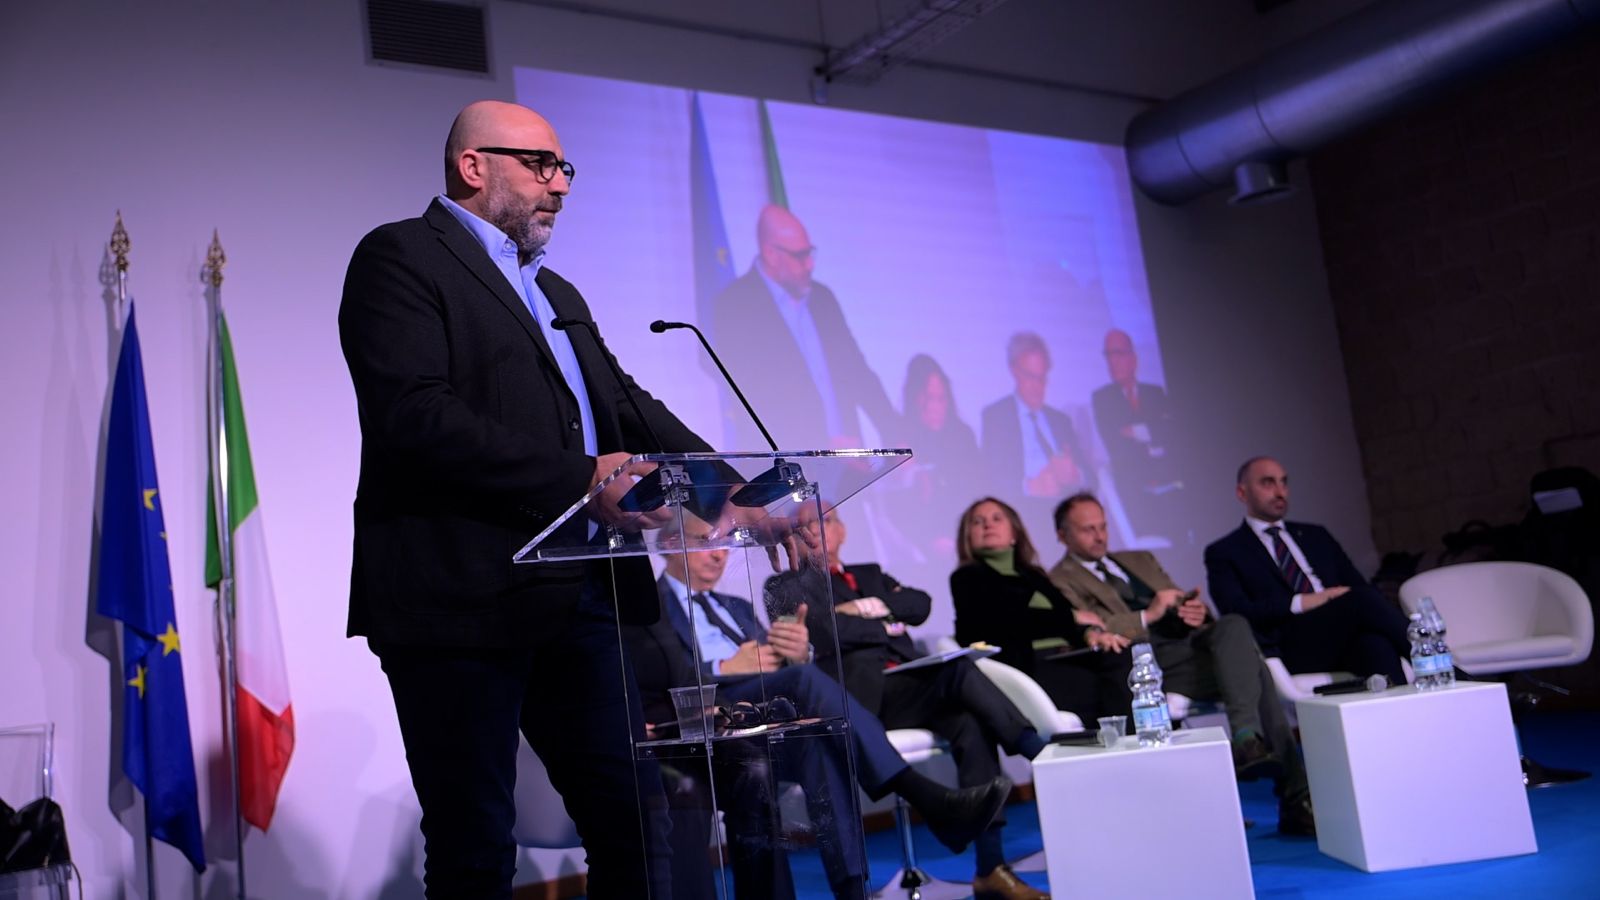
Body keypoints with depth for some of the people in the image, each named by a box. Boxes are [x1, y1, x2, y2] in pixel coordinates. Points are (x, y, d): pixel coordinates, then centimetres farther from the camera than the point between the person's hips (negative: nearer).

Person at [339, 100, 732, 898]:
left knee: (633, 812, 9)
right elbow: (414, 415, -17)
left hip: (576, 592, 8)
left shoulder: (556, 292, 23)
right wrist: (578, 479, -22)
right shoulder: (400, 256, -3)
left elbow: (624, 403, 17)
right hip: (461, 598, -7)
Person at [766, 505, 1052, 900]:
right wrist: (887, 627, 4)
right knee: (958, 671, -29)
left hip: (907, 687, 5)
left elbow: (920, 605, 12)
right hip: (859, 695, -5)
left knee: (970, 723, -26)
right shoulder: (785, 585, 15)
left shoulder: (870, 573, 31)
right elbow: (825, 629, -5)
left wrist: (873, 607, -1)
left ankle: (991, 868, -28)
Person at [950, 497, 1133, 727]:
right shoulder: (967, 579, 9)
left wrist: (1090, 631, -10)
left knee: (1119, 658, -25)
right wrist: (1072, 618, 1)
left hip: (1066, 657, 6)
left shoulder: (1033, 574, 28)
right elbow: (1008, 619, -7)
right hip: (1028, 666, -6)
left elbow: (1065, 607, 14)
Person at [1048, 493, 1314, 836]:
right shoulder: (1060, 581, 10)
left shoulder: (1140, 560, 32)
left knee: (1233, 625, -29)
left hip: (1189, 640, 6)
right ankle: (1295, 795, -27)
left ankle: (1248, 740, -39)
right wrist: (1148, 615, -16)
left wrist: (1197, 612, -1)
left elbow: (1181, 602, 25)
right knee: (1253, 668, -26)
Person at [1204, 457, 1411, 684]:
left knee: (1375, 642, -34)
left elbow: (1360, 586, 21)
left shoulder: (1315, 535, 29)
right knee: (1361, 599, -30)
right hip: (1291, 650, -4)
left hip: (1349, 641, 5)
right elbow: (1237, 612, -4)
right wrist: (1299, 603, -15)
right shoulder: (1224, 552, 12)